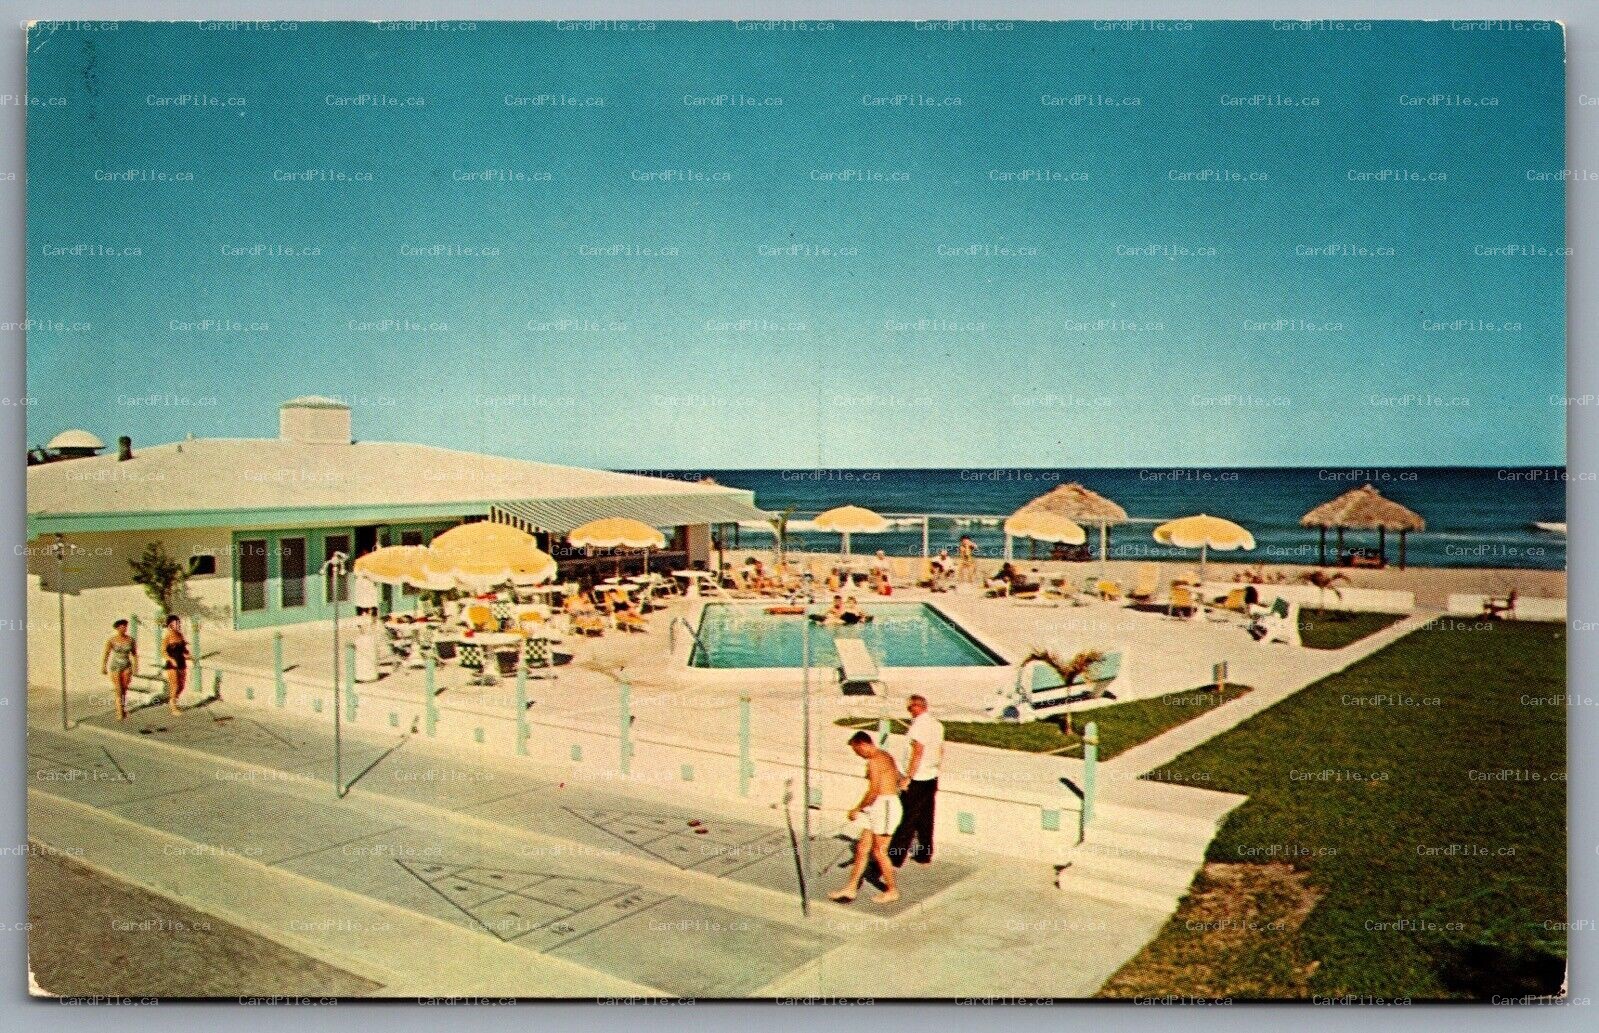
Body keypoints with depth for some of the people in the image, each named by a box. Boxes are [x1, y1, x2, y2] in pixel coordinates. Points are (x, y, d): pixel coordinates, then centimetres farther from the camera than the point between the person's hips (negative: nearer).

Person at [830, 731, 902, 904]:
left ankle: (892, 891, 14)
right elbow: (898, 778, 22)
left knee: (879, 851, 0)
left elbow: (874, 792, -21)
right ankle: (851, 888, 16)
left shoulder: (874, 761, -17)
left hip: (884, 806, -10)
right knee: (862, 848, 11)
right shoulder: (885, 756, 14)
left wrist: (857, 809, -10)